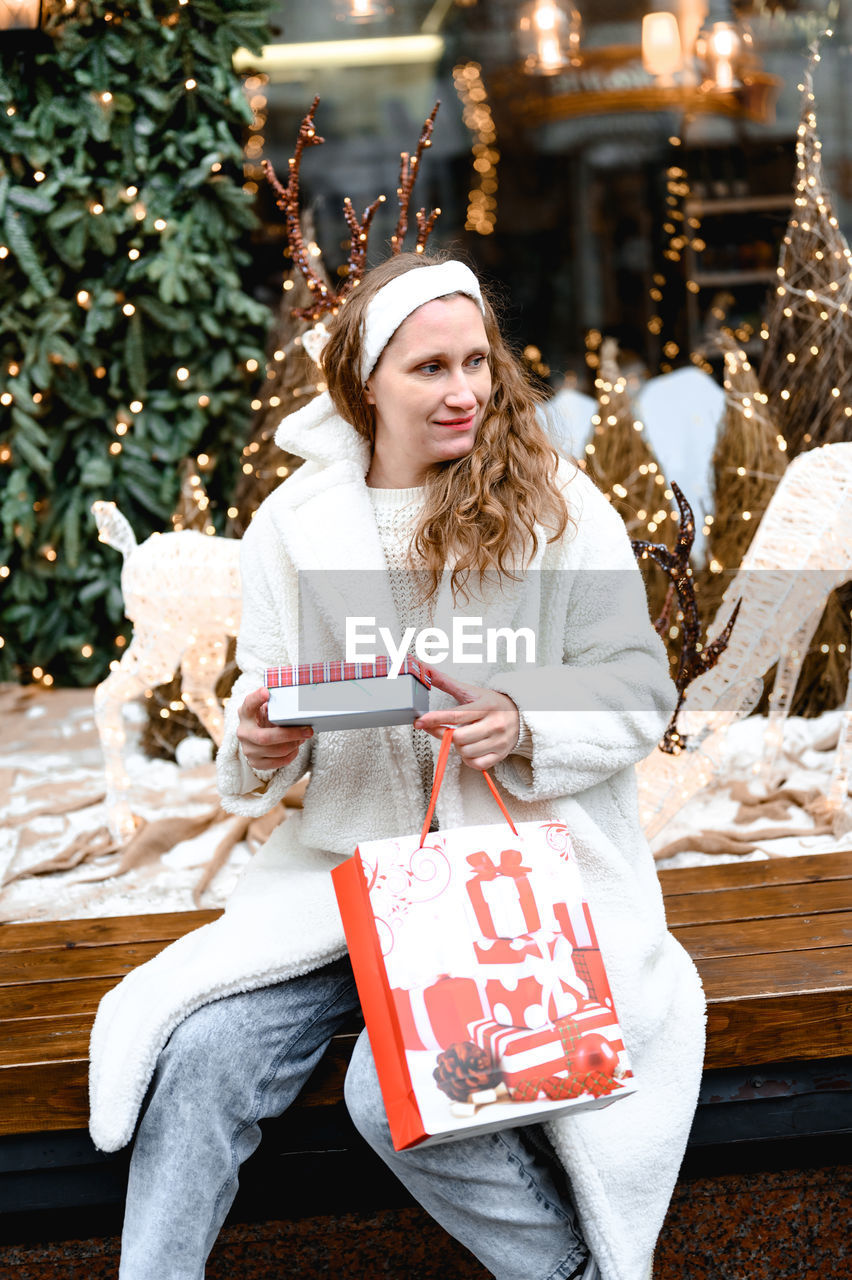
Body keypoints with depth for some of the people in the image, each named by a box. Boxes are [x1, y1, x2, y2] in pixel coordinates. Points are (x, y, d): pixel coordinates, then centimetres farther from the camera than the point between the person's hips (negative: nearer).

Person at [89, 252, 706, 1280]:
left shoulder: (556, 508, -1)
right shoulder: (292, 522, 7)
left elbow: (637, 690, 1)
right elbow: (266, 693, 13)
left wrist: (525, 731, -17)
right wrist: (259, 743, -11)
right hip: (352, 856, 3)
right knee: (205, 1050, -21)